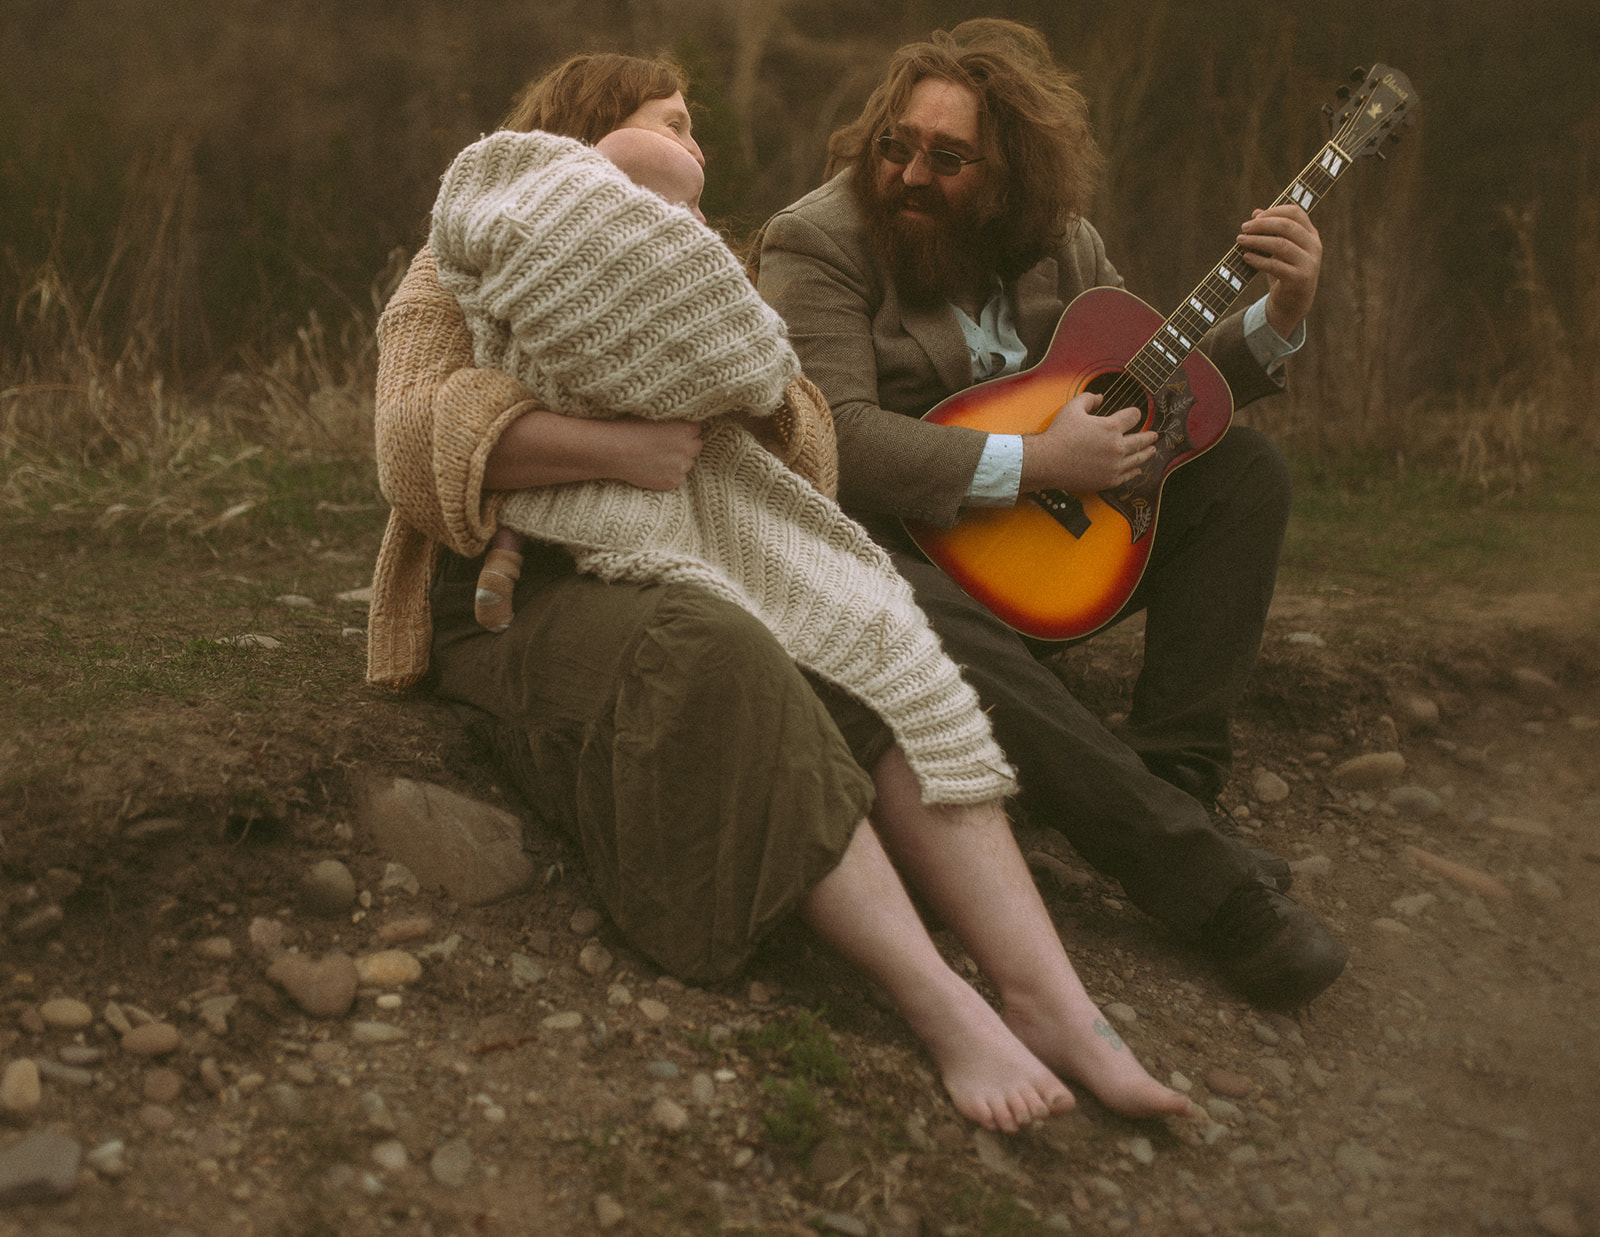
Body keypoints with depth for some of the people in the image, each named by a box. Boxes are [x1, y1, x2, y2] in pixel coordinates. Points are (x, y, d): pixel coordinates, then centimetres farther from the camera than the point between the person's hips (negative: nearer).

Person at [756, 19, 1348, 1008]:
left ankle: (1171, 777, -11)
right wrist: (1034, 463, -27)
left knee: (1245, 467, -4)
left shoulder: (1060, 245, 7)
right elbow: (833, 435, -24)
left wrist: (1278, 322, -1)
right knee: (924, 629, -40)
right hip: (888, 553, -6)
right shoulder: (818, 243, -11)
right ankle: (1215, 881, -35)